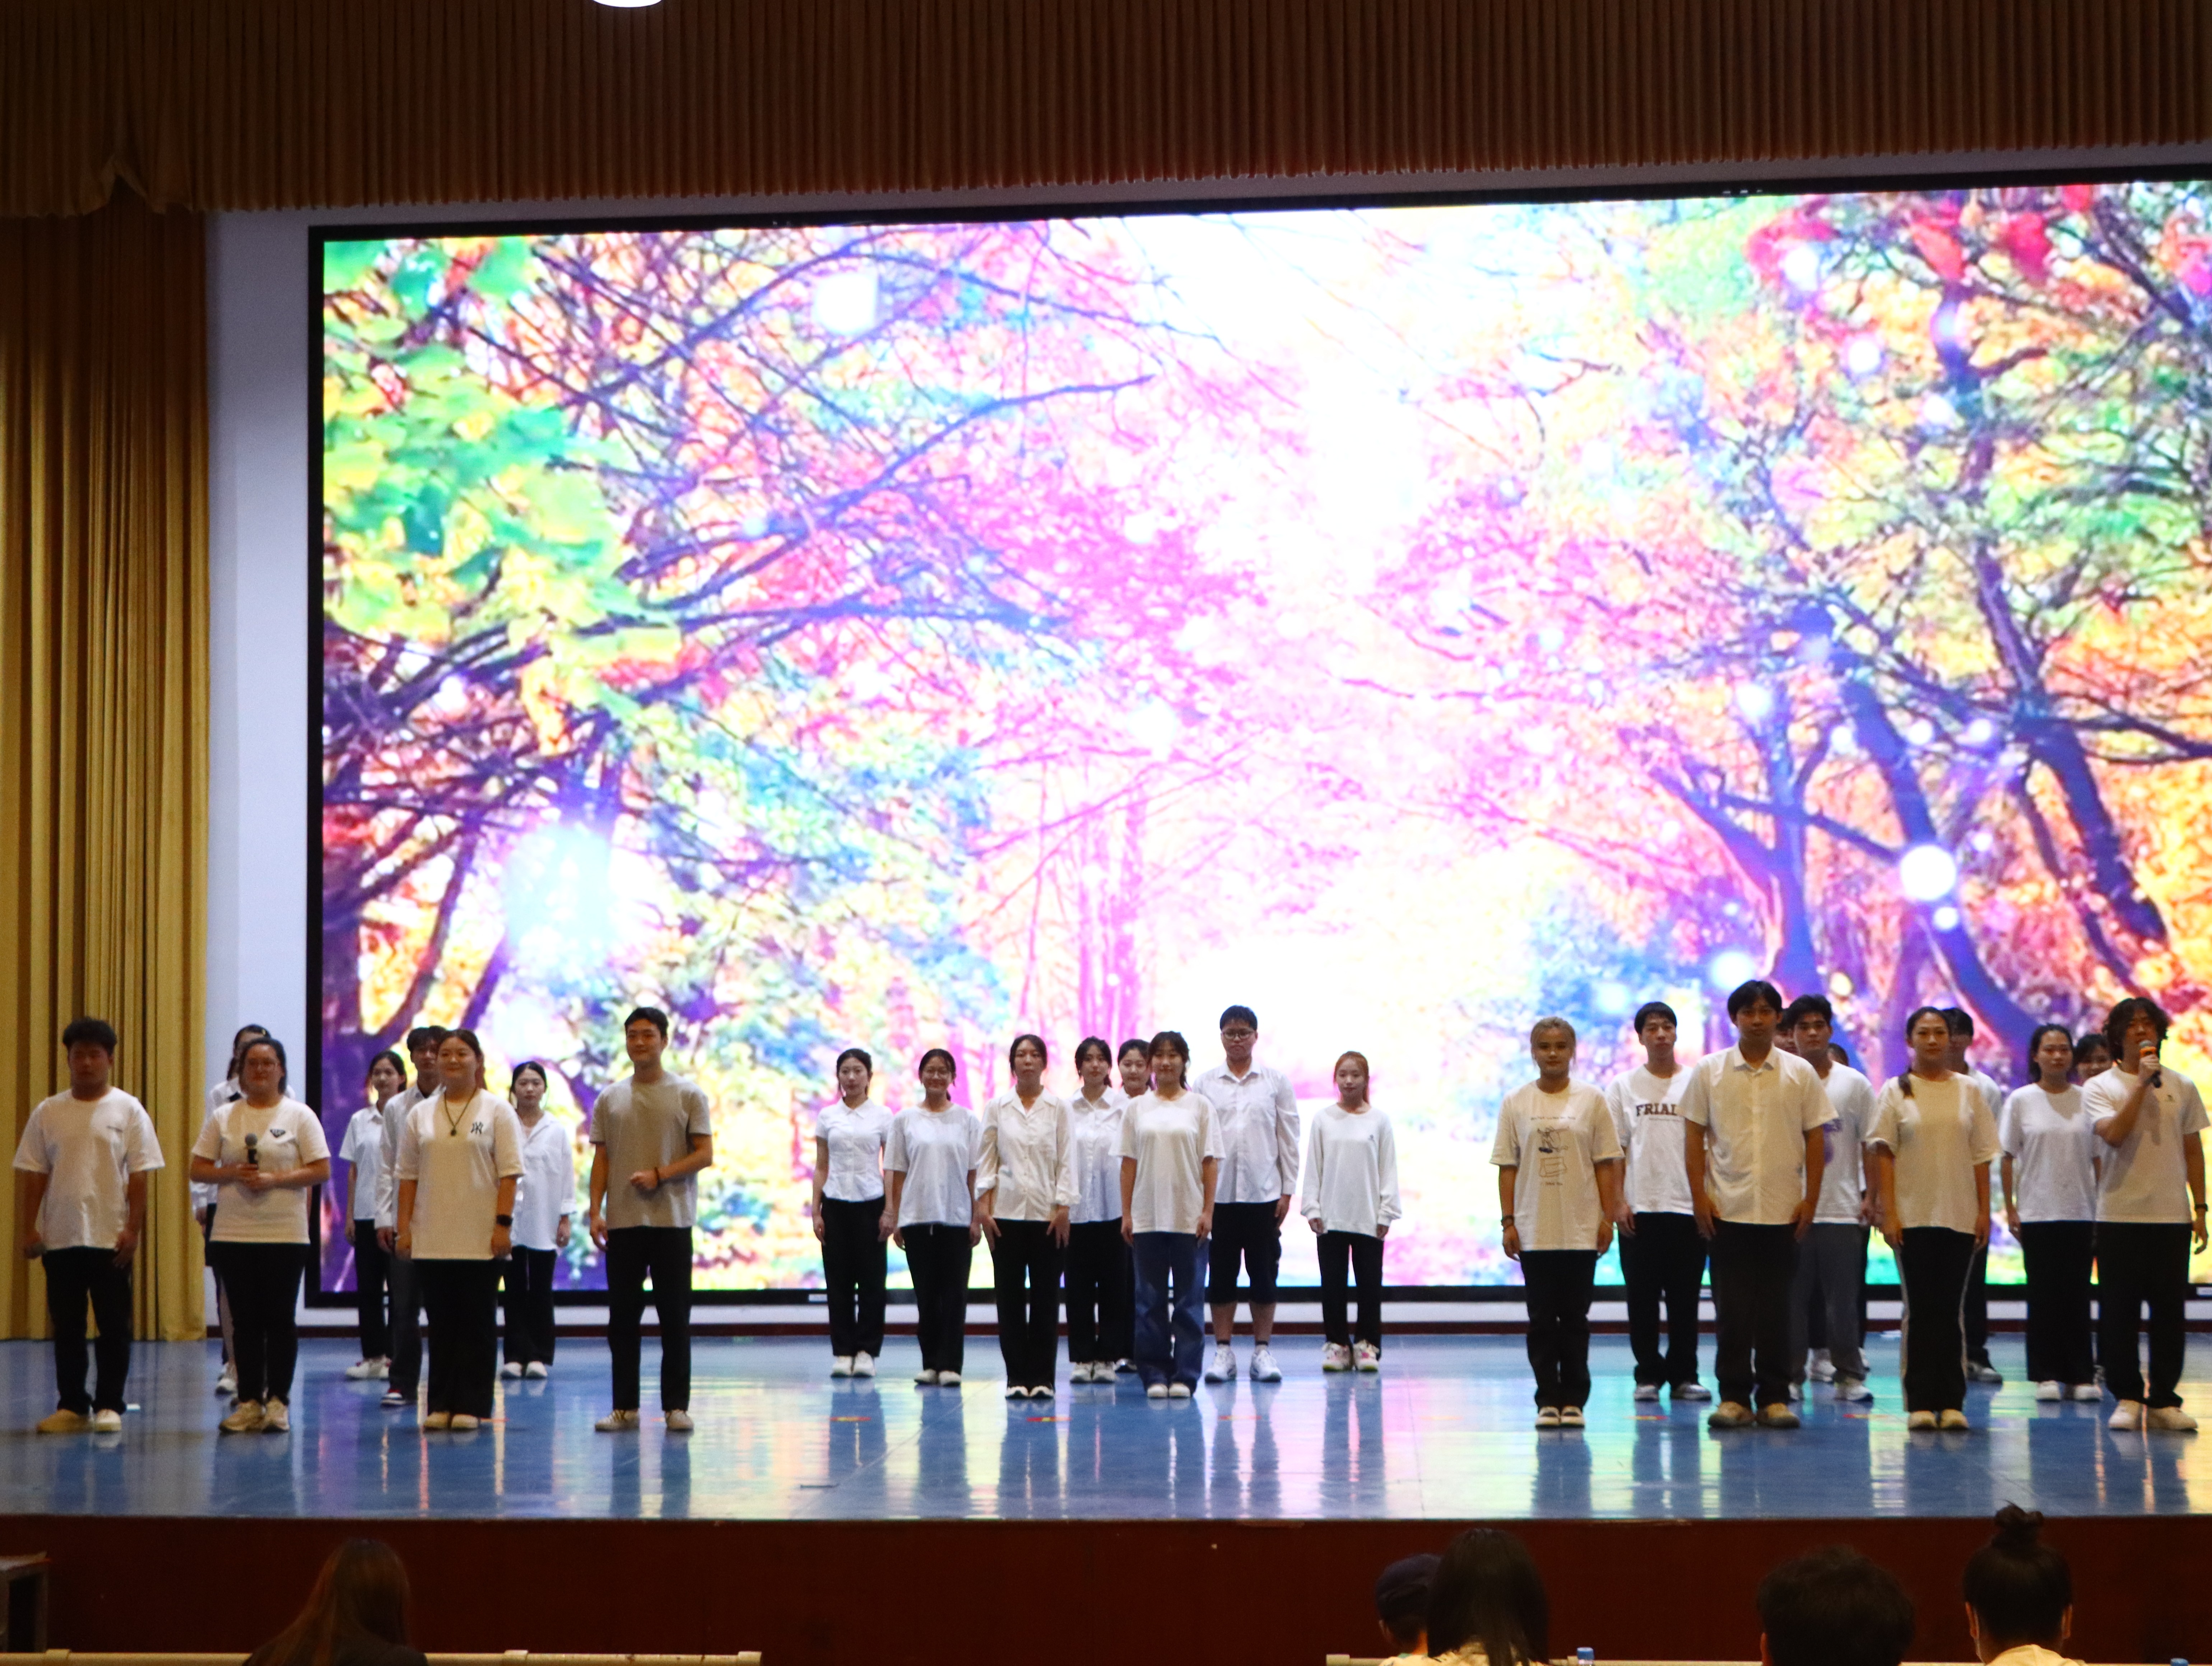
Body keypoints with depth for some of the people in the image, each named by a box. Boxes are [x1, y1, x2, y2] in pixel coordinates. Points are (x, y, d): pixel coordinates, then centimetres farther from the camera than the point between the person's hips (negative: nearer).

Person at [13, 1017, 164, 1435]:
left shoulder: (128, 1110, 0)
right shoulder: (48, 1112, 6)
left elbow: (139, 1177, -2)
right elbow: (33, 1176, 7)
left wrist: (133, 1230, -8)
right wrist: (29, 1228, 0)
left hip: (110, 1239, -2)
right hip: (60, 1239, 2)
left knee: (114, 1328, 1)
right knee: (66, 1328, 7)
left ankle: (109, 1406, 8)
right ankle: (71, 1406, 15)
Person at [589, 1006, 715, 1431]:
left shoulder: (689, 1094, 1)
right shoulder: (610, 1099, 10)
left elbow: (705, 1155, -3)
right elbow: (602, 1159, 10)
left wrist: (659, 1175, -15)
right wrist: (596, 1212, -1)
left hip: (672, 1220, -3)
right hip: (622, 1221, 3)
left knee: (674, 1317, 0)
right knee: (622, 1317, 4)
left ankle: (676, 1407, 5)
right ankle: (624, 1407, 10)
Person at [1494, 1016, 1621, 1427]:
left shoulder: (1591, 1100, 2)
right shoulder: (1516, 1103, 4)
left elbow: (1606, 1164, 3)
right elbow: (1508, 1166, 4)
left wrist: (1608, 1218, -2)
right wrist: (1508, 1221, -1)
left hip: (1581, 1229, -1)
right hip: (1533, 1230, 1)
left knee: (1575, 1317, 3)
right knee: (1542, 1319, 3)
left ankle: (1574, 1399, 9)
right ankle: (1548, 1400, 8)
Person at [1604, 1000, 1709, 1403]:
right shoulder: (1623, 1087, 6)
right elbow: (1614, 1150, 4)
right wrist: (1619, 1202, -4)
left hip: (1688, 1207, 0)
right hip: (1640, 1210, 0)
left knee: (1685, 1299, 3)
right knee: (1642, 1299, 2)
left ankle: (1684, 1375, 10)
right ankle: (1648, 1375, 9)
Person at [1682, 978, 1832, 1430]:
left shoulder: (1800, 1074, 5)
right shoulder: (1708, 1072, 4)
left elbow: (1815, 1139, 6)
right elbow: (1694, 1138, 4)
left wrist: (1810, 1199, -1)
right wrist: (1699, 1196, -3)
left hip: (1783, 1211, 0)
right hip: (1727, 1210, 0)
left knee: (1776, 1309, 4)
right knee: (1731, 1309, 1)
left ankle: (1775, 1397, 10)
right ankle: (1733, 1396, 7)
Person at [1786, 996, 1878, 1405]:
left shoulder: (1855, 1084, 6)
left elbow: (1869, 1144, 8)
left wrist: (1872, 1196, 1)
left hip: (1842, 1209, 0)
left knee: (1843, 1297, 1)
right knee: (1792, 1298, 3)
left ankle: (1848, 1375, 8)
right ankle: (1791, 1375, 9)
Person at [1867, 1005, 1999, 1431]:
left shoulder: (1968, 1091, 8)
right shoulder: (1896, 1091, 3)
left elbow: (1981, 1156, 9)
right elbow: (1884, 1154, 0)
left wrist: (1984, 1211, 2)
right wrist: (1888, 1212, -7)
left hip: (1959, 1216, 1)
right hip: (1913, 1216, -1)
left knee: (1950, 1308, 2)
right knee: (1920, 1308, -1)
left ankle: (1951, 1403, 5)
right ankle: (1920, 1403, 1)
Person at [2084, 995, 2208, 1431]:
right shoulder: (2100, 1088, 1)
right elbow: (2114, 1134, -17)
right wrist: (2142, 1084, -16)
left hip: (2171, 1216, 2)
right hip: (2120, 1216, -2)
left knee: (2171, 1311, 2)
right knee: (2119, 1313, 0)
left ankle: (2163, 1400, 10)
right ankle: (2127, 1398, 9)